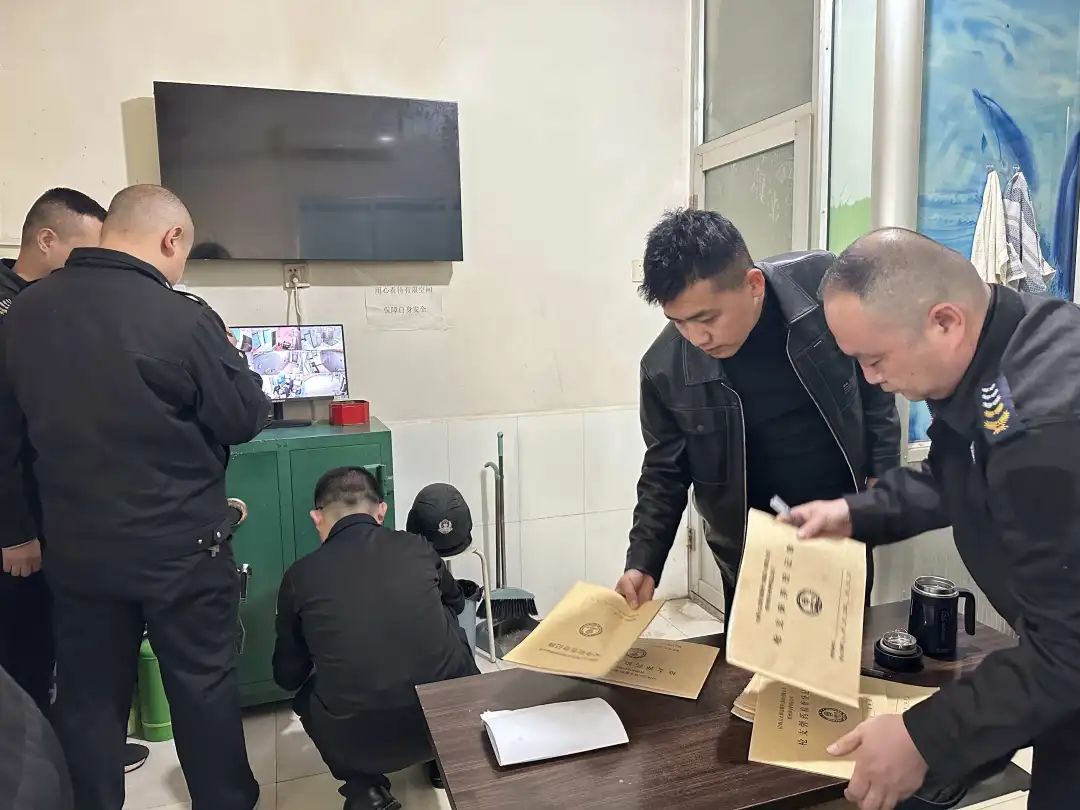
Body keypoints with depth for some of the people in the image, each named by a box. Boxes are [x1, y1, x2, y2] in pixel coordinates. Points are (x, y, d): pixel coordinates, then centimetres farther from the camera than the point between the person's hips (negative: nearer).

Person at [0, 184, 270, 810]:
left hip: (77, 549, 5)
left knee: (89, 697, 19)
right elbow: (246, 419, -10)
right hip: (181, 549, -4)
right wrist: (228, 357, 7)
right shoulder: (184, 319, -19)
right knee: (205, 689, 13)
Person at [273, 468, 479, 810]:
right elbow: (455, 603, 28)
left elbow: (288, 677, 16)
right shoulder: (417, 548, 6)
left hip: (359, 741, -1)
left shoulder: (301, 575, 2)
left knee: (308, 696, 29)